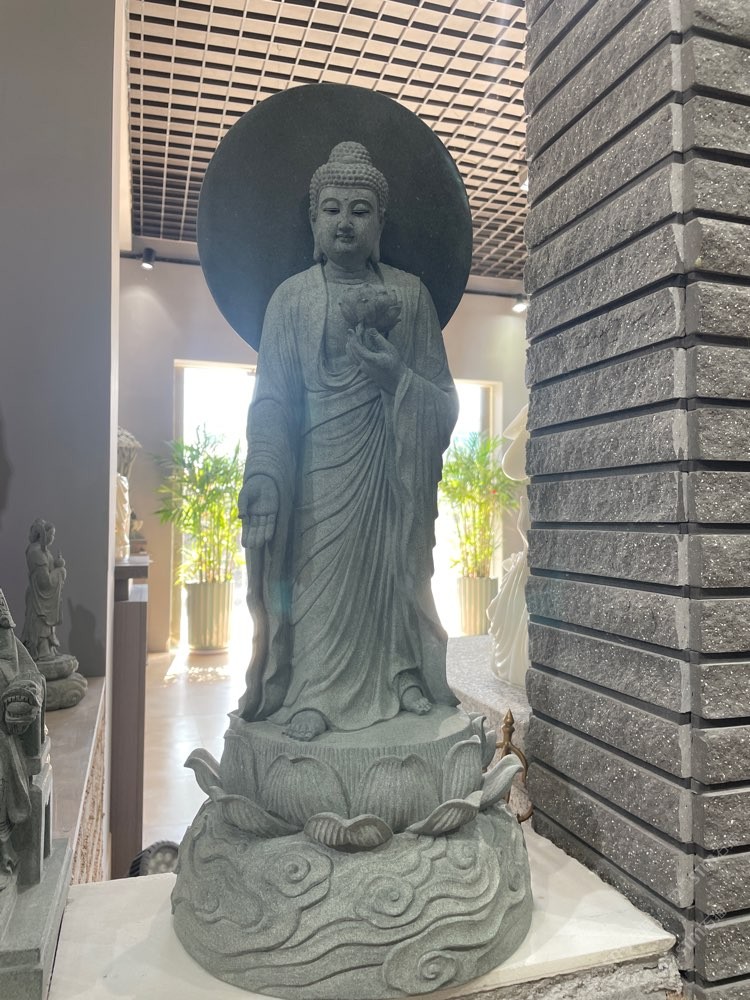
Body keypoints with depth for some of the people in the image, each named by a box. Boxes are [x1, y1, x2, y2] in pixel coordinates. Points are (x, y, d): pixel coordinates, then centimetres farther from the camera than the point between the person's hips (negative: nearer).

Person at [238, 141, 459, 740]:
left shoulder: (411, 294, 8)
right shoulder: (292, 298, 4)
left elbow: (443, 397, 6)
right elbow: (271, 399, -2)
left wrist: (396, 374, -14)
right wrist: (263, 475, -15)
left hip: (395, 469, 2)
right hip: (322, 469, -1)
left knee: (394, 569, 5)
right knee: (320, 576, -2)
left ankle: (403, 675, 19)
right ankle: (314, 691, 9)